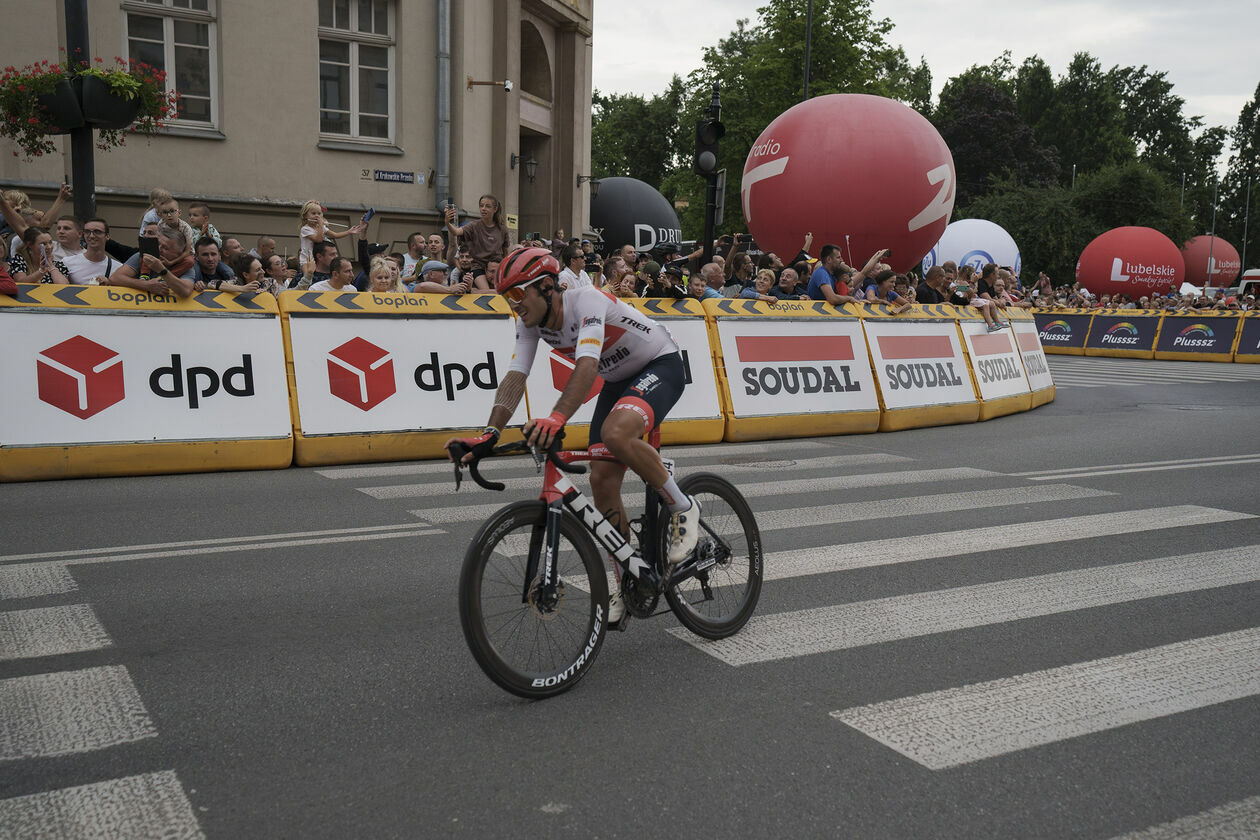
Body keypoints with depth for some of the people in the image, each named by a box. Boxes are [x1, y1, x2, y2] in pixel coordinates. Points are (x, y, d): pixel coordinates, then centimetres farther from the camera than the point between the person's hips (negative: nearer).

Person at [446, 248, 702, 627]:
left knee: (616, 433, -36)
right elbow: (515, 377, -16)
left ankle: (682, 507, -13)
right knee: (602, 479, -3)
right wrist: (489, 434, -31)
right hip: (619, 380, 8)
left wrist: (556, 418, -60)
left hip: (661, 365, -7)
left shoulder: (586, 301, -31)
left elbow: (587, 366, -45)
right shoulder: (530, 322, -8)